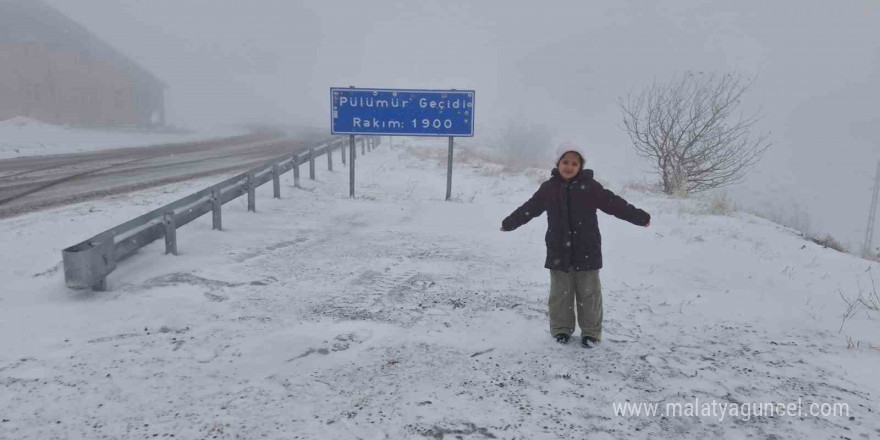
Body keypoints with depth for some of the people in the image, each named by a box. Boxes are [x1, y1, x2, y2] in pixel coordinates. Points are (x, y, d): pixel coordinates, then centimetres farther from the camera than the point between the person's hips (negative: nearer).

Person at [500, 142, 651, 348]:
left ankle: (591, 332, 19)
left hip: (586, 250, -1)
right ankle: (561, 328, 24)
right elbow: (529, 208, 12)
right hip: (559, 251, 1)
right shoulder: (549, 187, 1)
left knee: (589, 292, 6)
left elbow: (615, 203, -3)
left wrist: (641, 217, -5)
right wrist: (509, 223, 18)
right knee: (560, 292, 9)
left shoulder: (590, 186, -4)